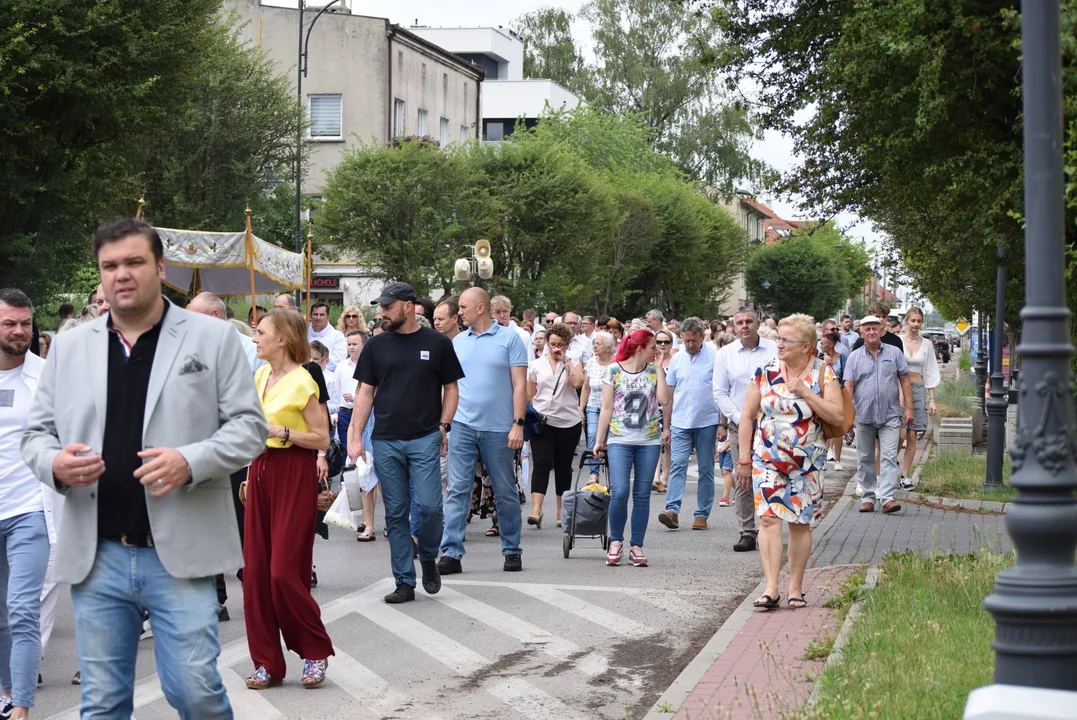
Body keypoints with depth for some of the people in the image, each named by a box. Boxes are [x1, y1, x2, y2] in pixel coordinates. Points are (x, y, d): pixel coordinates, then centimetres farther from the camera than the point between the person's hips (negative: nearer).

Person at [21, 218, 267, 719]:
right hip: (95, 557, 3)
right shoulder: (69, 347, 12)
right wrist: (54, 462, -10)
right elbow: (37, 431, 14)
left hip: (180, 554, -3)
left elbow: (249, 426, 0)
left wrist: (191, 462, -18)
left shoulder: (212, 338, 3)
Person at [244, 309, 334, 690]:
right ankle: (267, 661, 11)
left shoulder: (302, 381, -12)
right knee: (255, 569, 3)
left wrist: (280, 432, -20)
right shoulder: (260, 376, 11)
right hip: (261, 470, 7)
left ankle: (315, 651, 9)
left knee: (284, 571, -9)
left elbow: (322, 439, -13)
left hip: (294, 474, -7)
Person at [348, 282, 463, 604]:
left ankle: (428, 558, 16)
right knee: (395, 514, 4)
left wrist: (443, 426, -3)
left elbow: (451, 388, 8)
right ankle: (404, 582, 10)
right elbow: (366, 393, 9)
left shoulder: (437, 343, 3)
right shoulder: (377, 345, 9)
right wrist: (355, 437, 2)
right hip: (385, 441, 2)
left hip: (425, 439, -2)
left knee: (429, 506, -12)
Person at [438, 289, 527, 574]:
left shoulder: (509, 339, -2)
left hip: (499, 429, -3)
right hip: (462, 426, 3)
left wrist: (518, 424, -12)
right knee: (457, 490, -3)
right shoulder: (458, 342, 10)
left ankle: (512, 551, 18)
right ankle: (451, 552, -3)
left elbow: (520, 385, -5)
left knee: (505, 492, 7)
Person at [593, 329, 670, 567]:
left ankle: (636, 546, 11)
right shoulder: (614, 370, 1)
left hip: (649, 441, 3)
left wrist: (659, 368, -4)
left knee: (642, 494, 4)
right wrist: (599, 440, 2)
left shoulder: (655, 371, 7)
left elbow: (664, 400, -8)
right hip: (619, 440, -3)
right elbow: (607, 408, 3)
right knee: (619, 492, -13)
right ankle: (616, 541, 7)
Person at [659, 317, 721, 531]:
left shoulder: (715, 357, -3)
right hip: (680, 422, 2)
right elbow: (668, 394, 12)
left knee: (706, 469, 5)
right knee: (677, 465, -9)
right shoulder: (677, 359, 8)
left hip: (707, 422, -2)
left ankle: (702, 514, 9)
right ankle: (672, 510, -16)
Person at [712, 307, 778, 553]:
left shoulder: (775, 349, 5)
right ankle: (747, 533, 4)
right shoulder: (725, 354, 8)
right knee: (743, 480, -2)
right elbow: (720, 393, 6)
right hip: (740, 426, 1)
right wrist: (739, 419, -5)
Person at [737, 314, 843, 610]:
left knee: (800, 523, 6)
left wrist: (806, 393, -20)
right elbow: (748, 415, 4)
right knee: (768, 518, -12)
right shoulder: (766, 371, -1)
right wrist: (744, 457, 2)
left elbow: (837, 416, -11)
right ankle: (771, 588, -15)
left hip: (806, 461, 0)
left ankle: (796, 588, 16)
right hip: (767, 458, 0)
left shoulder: (823, 373, -4)